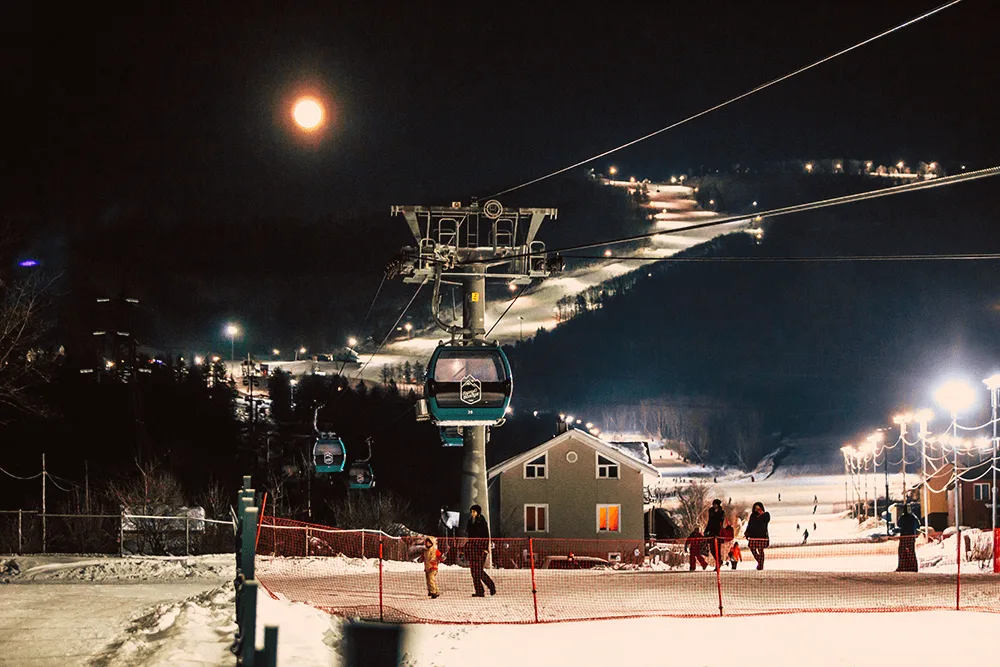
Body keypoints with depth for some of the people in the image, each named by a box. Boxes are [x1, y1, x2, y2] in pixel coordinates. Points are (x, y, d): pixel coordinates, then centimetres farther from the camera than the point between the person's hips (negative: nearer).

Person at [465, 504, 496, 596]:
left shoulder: (482, 522, -5)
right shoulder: (470, 522, 14)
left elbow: (486, 536, -9)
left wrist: (486, 548, -16)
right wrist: (467, 548, 17)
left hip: (480, 548, -7)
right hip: (472, 549, 7)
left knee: (479, 570, -11)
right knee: (474, 571, 1)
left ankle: (491, 586, 5)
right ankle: (479, 591, 2)